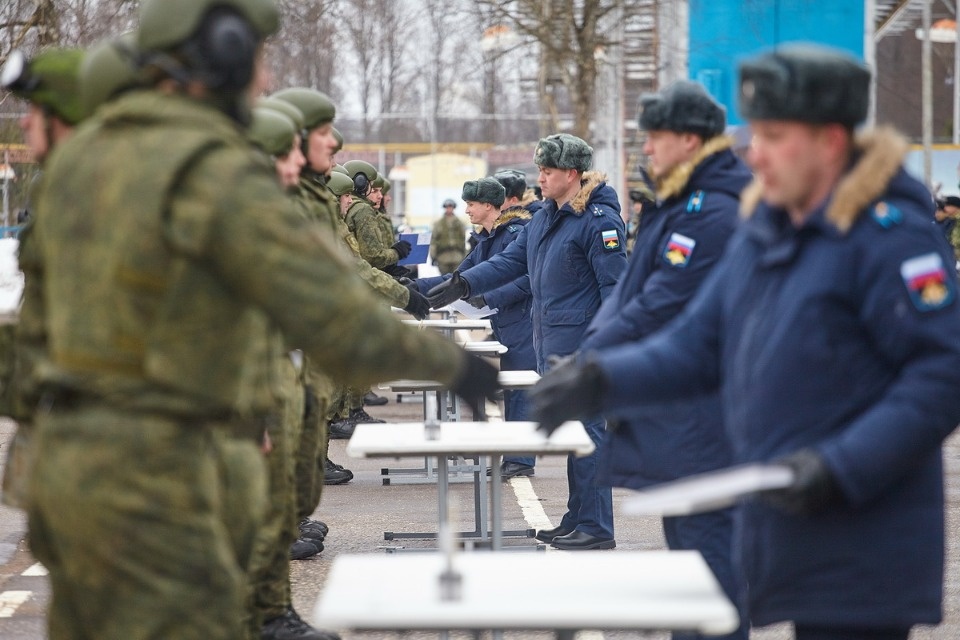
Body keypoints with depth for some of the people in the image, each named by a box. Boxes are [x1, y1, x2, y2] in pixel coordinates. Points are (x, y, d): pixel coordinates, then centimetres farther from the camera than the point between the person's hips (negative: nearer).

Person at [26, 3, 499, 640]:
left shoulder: (81, 154, 10)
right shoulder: (224, 178, -16)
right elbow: (349, 332, -17)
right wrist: (451, 362, 2)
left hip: (73, 455, 9)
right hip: (149, 479, -9)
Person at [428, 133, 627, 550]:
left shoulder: (598, 219, -12)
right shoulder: (545, 217, 16)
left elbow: (614, 285, -15)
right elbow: (512, 261, 20)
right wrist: (464, 284, 8)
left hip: (580, 343, -10)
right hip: (549, 342, 10)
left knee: (584, 431, -8)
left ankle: (595, 529, -4)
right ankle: (576, 520, 20)